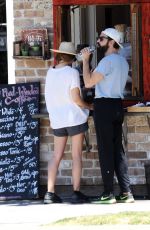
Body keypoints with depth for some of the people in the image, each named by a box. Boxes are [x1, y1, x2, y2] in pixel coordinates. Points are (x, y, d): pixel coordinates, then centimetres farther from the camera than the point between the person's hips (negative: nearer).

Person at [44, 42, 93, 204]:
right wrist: (89, 107, 1)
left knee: (56, 156, 9)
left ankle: (50, 193, 2)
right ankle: (76, 193, -1)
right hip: (74, 118, -5)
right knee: (76, 155, 1)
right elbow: (76, 99, -14)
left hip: (57, 120, 5)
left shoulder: (50, 73, 4)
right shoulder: (72, 72, -11)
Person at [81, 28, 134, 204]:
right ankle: (126, 192, 4)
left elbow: (88, 82, -18)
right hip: (117, 105, 9)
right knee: (118, 149, 9)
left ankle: (108, 193, -4)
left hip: (104, 106, -9)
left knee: (105, 150, -5)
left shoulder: (108, 61, -14)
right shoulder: (123, 62, 16)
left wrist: (85, 60, -9)